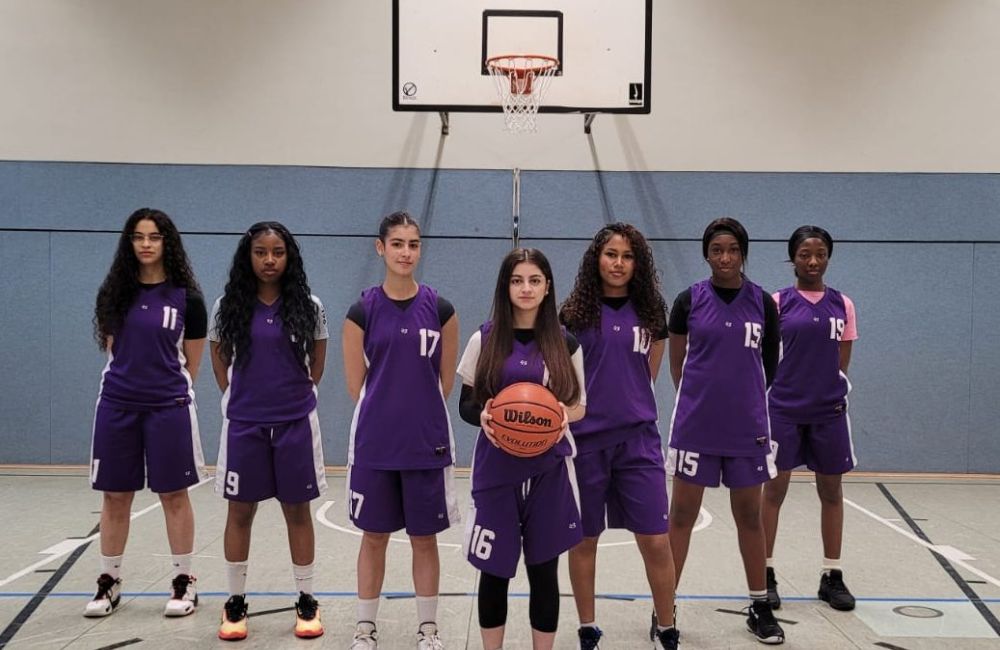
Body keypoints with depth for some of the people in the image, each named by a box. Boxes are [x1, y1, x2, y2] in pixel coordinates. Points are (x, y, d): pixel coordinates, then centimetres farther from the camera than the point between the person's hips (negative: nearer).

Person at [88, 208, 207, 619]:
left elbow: (191, 362, 5)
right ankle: (109, 583, 21)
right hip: (117, 405, 3)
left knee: (173, 494, 4)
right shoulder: (114, 293, 4)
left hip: (168, 407, -2)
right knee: (115, 495, 8)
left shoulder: (186, 297, -3)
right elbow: (112, 349, 14)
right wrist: (133, 379, 12)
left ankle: (184, 582, 15)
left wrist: (173, 389, 9)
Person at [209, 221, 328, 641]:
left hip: (296, 423, 0)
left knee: (298, 511, 7)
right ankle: (235, 602, 20)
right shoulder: (228, 307, -1)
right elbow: (219, 359, 11)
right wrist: (237, 398, 7)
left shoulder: (309, 307, -2)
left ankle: (306, 601, 18)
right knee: (240, 512, 7)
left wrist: (299, 395, 6)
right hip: (243, 424, 1)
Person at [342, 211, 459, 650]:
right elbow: (356, 384, 2)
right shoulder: (362, 310, -3)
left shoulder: (440, 309, 0)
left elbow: (445, 381, 7)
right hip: (374, 442, 0)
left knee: (424, 538, 8)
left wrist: (419, 413, 6)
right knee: (374, 535, 9)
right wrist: (388, 411, 4)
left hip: (427, 442, 1)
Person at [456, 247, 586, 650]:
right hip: (496, 468, 0)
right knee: (494, 570, 6)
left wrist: (565, 415, -13)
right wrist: (482, 416, -19)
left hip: (549, 470, 1)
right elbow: (466, 405, 4)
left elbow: (580, 405, 10)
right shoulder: (484, 339, 0)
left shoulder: (565, 344, 3)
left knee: (544, 569, 6)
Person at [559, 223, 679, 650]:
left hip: (638, 438, 2)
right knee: (584, 540, 9)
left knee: (656, 542, -1)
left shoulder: (650, 312, 4)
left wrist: (625, 403, 11)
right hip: (585, 439, -1)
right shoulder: (574, 313, -2)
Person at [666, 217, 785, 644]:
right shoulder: (689, 300, -3)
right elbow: (677, 363, 6)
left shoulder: (762, 302, 1)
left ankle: (760, 607, 23)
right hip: (695, 425, -1)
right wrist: (702, 398, 8)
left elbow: (769, 364, 10)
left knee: (749, 516, 10)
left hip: (746, 426, 1)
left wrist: (742, 398, 12)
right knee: (682, 514, 4)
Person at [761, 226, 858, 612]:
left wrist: (833, 391, -1)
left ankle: (832, 576, 21)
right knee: (774, 490, 3)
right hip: (783, 409, -2)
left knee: (831, 491, 9)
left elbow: (843, 362, 9)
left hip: (829, 411, 3)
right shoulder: (777, 303, -1)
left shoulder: (842, 305, 6)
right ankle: (766, 574, 13)